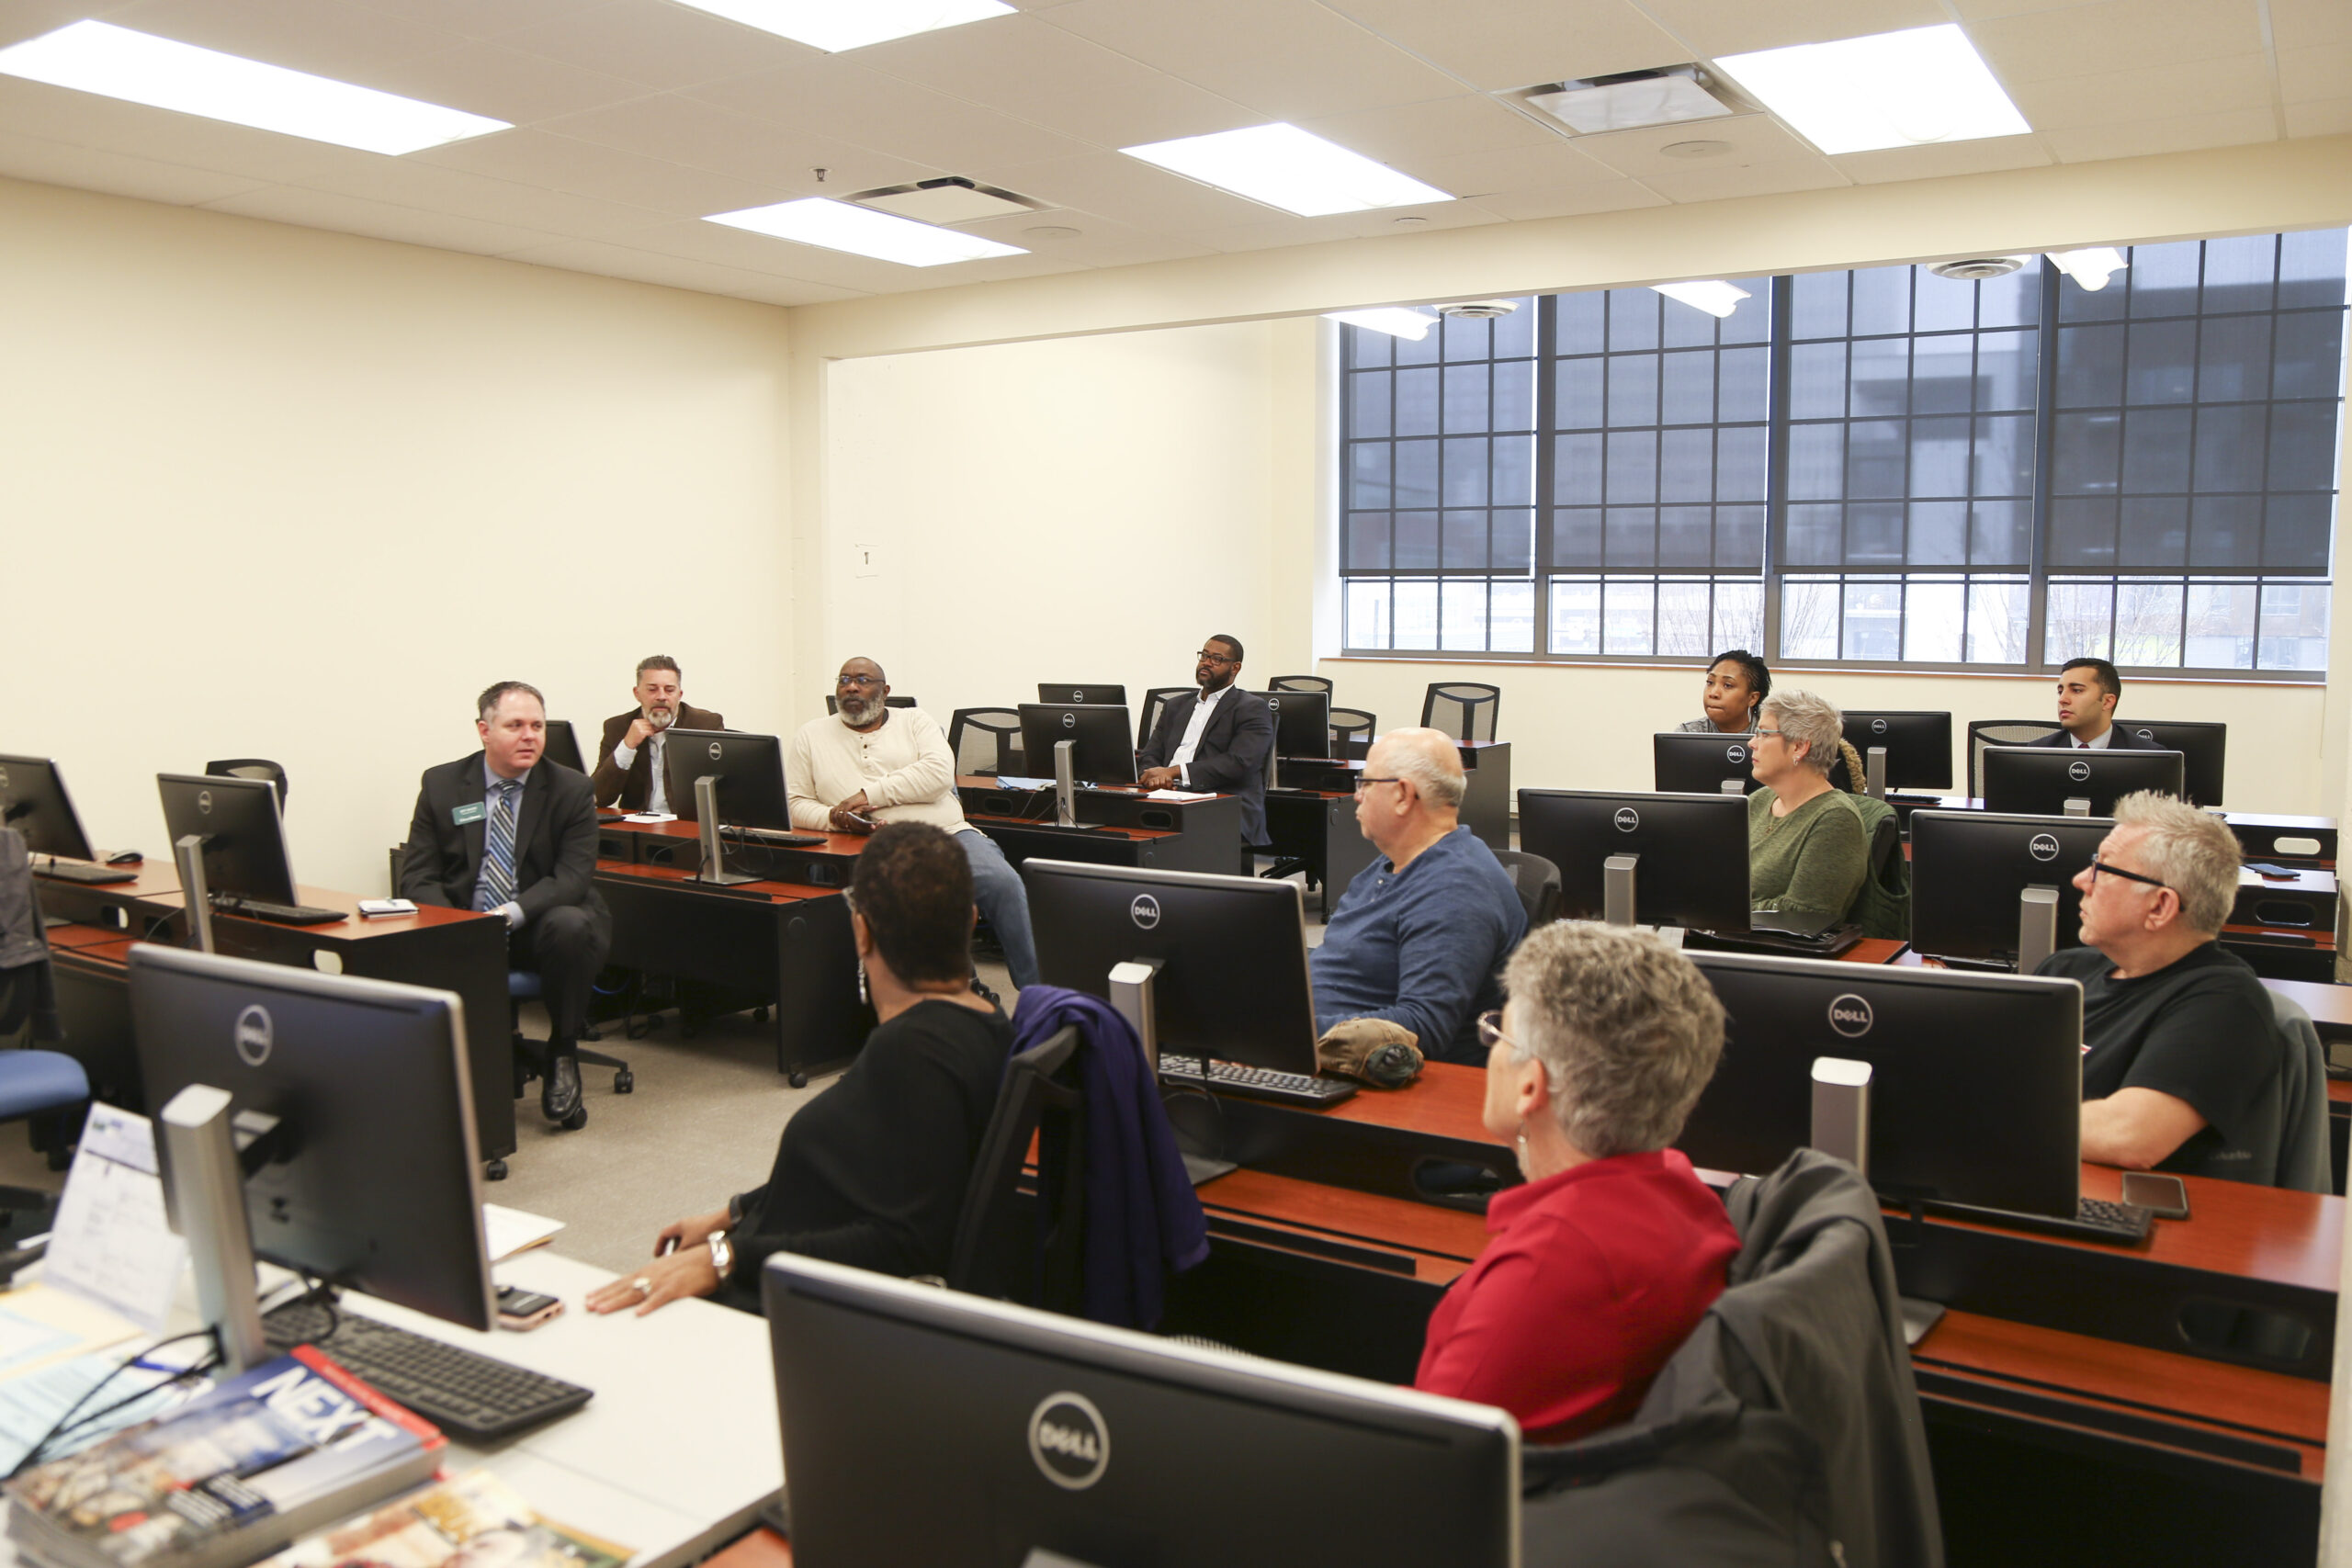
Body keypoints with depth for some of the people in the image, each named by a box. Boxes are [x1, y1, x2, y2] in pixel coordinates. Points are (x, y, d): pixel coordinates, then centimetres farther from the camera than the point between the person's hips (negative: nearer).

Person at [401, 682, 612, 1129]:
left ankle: (562, 1056, -13)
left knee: (570, 925, -35)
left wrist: (511, 914, -26)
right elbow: (418, 876, 2)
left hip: (538, 927, -1)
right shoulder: (441, 785, 6)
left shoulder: (570, 790, 0)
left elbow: (571, 878, -9)